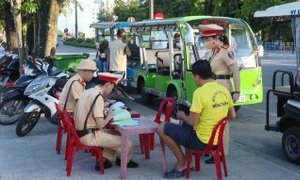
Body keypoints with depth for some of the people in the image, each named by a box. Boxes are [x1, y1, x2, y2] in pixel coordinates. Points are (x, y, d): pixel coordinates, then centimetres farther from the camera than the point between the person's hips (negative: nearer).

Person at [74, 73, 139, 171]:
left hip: (81, 133, 10)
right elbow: (100, 125, -22)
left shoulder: (87, 92, 9)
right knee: (127, 143, -4)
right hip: (90, 136, -10)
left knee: (116, 133, 22)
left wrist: (103, 111, 12)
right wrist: (109, 116, -4)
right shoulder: (98, 96, -19)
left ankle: (104, 160, 15)